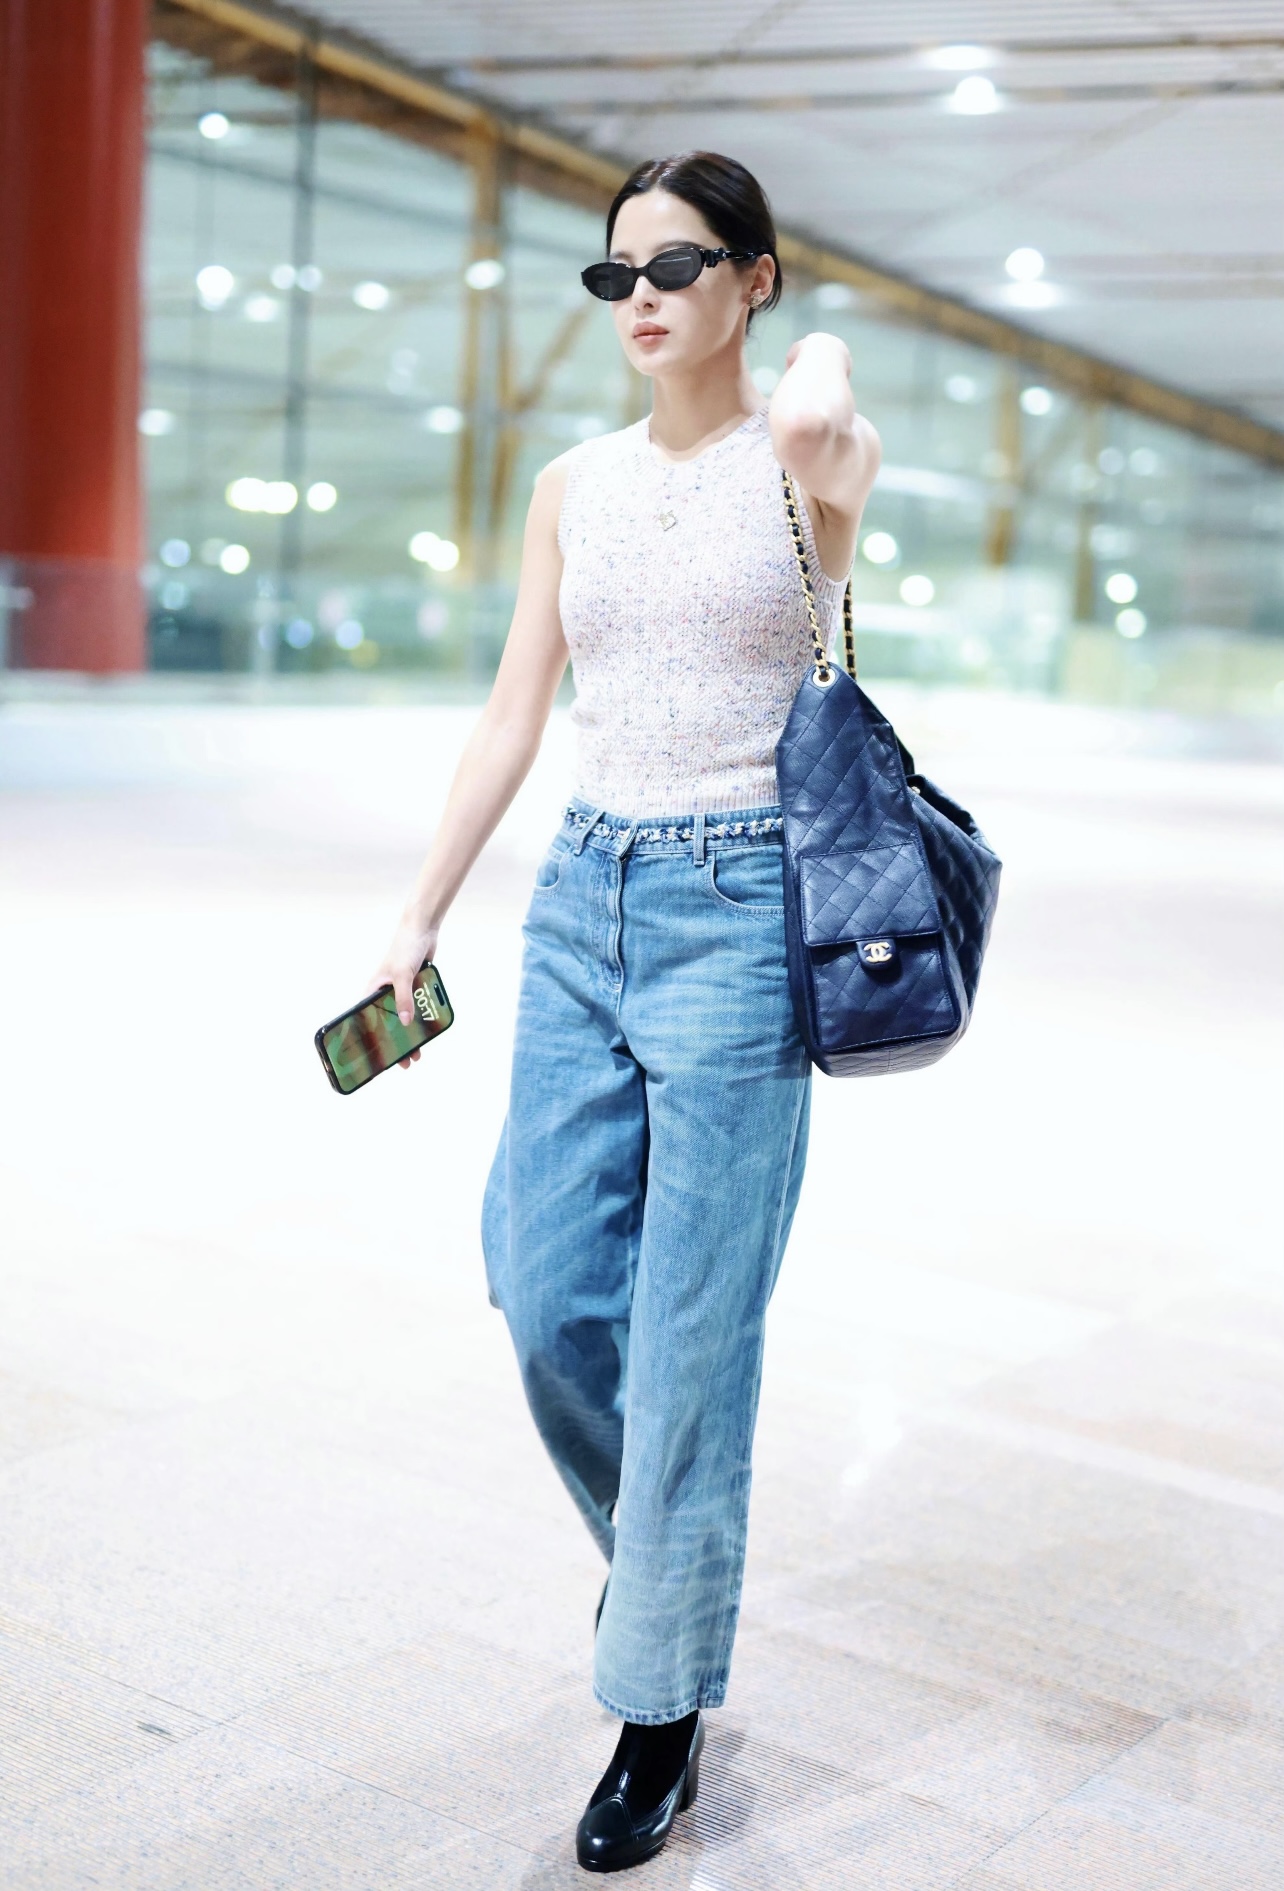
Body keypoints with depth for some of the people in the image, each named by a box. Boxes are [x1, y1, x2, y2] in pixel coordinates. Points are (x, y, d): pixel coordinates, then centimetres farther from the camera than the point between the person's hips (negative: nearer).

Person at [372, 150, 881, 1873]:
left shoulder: (814, 467, -4)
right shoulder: (575, 485, 10)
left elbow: (813, 432, -31)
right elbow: (513, 717, 12)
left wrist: (822, 353, -7)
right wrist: (421, 919, 10)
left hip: (738, 911, -5)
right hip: (583, 902, 5)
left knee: (690, 1336, 0)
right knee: (544, 1292, 6)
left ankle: (665, 1712, 18)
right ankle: (658, 1543, 38)